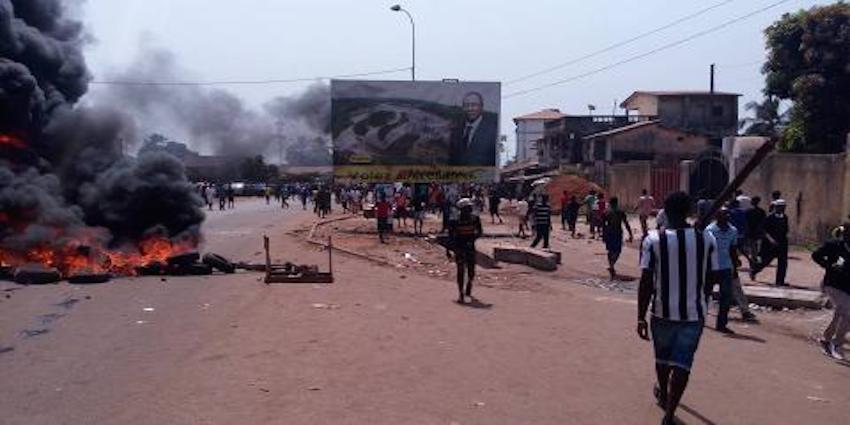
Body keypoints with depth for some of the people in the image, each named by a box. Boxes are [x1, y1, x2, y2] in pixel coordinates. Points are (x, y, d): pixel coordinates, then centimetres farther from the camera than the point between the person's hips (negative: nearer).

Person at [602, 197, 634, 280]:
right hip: (618, 233, -2)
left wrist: (603, 235, 10)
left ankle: (612, 267, 17)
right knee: (617, 251, 5)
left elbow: (603, 225, 2)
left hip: (608, 233, 2)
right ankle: (611, 265, -19)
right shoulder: (621, 212, -1)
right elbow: (626, 224, -3)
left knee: (610, 251, 15)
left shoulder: (606, 212, 2)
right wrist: (630, 234, 1)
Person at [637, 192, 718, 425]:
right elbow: (710, 278, 2)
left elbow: (646, 282, -12)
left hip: (663, 312, 0)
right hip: (694, 312, 0)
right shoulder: (707, 239, -5)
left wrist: (641, 317, -6)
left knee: (663, 357, 22)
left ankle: (663, 395, 45)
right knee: (682, 363, 5)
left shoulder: (653, 240, -11)